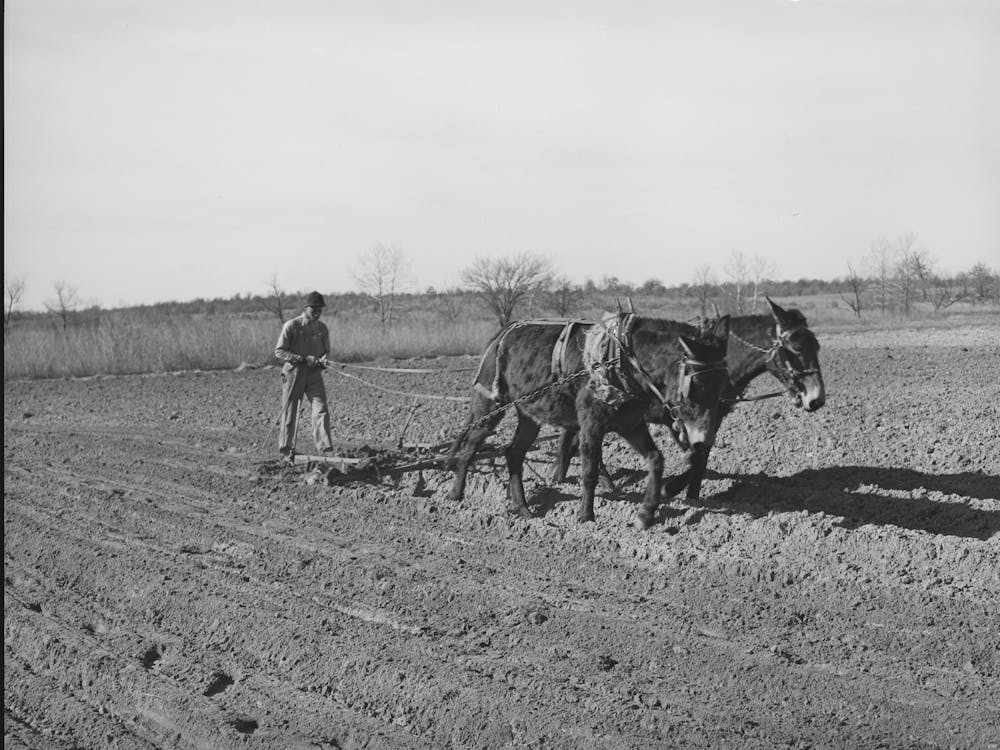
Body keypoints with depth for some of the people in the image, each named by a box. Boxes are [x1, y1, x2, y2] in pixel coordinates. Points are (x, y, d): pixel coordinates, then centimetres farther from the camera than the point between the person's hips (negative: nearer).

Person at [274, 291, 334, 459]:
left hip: (314, 375, 3)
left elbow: (326, 350, 18)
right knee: (289, 413, 4)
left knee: (322, 410, -13)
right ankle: (286, 450, 17)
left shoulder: (322, 328, 7)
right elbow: (279, 351, -9)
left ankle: (325, 448, -18)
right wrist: (304, 359, -19)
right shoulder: (291, 326, -7)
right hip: (293, 374, -3)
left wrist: (324, 359, -8)